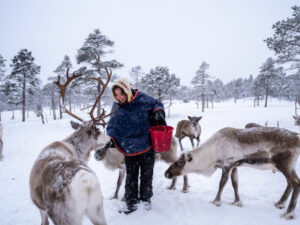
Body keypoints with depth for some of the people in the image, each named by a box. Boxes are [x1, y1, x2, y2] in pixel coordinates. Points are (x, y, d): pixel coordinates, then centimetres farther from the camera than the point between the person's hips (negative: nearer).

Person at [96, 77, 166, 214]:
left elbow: (156, 104, 7)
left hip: (147, 146, -1)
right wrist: (111, 139, -17)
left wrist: (159, 112, -12)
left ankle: (146, 198, 37)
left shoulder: (142, 99, -10)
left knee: (146, 174, 16)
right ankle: (131, 203, 26)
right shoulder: (116, 108, -5)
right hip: (130, 149, 1)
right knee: (131, 177, 10)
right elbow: (112, 127, 0)